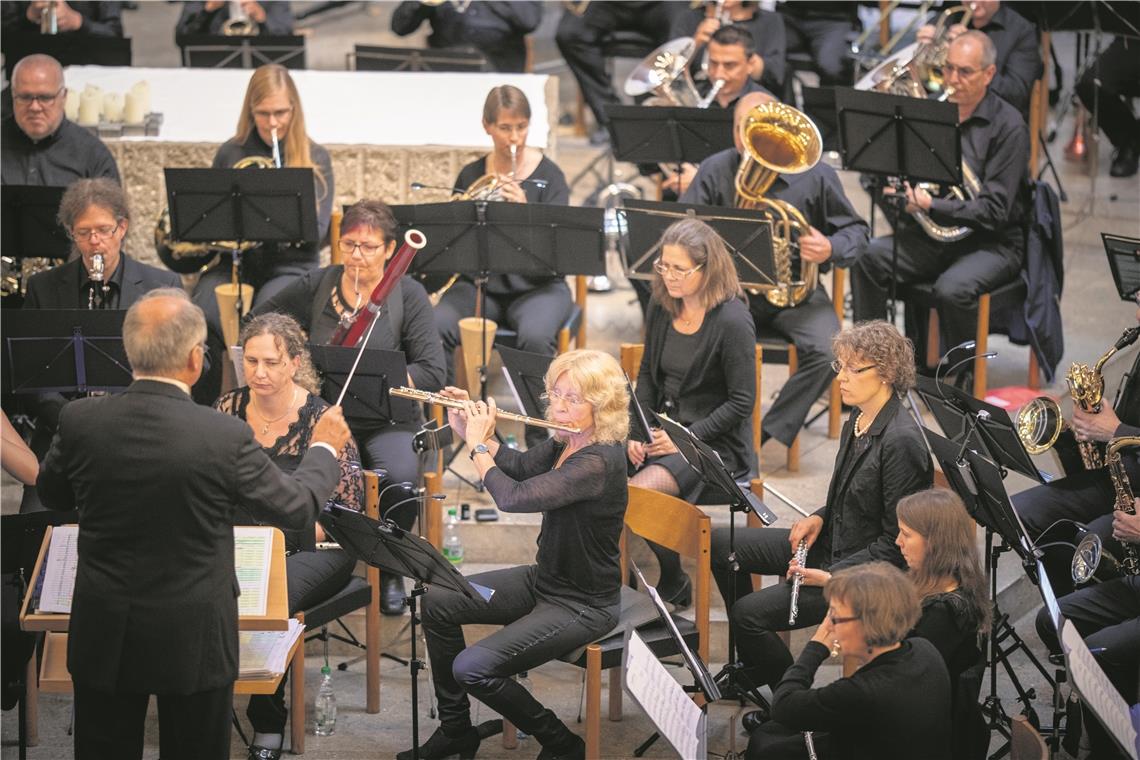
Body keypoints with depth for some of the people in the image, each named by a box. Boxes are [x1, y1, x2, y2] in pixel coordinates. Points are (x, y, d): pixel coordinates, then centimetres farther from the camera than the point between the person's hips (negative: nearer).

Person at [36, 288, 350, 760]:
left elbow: (51, 494, 9)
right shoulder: (225, 437, -20)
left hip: (102, 637, 2)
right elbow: (297, 509, -4)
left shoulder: (80, 421, -12)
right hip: (192, 642, -2)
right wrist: (324, 449, 15)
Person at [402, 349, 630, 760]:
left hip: (583, 604, -9)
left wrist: (477, 444, -18)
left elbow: (513, 497, -34)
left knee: (473, 668, -21)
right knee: (438, 602, 4)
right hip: (544, 579, 9)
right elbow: (521, 466, 15)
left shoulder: (600, 462, -29)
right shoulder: (564, 442, -1)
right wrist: (471, 428, 1)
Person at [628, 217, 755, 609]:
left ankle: (674, 587, -5)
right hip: (663, 429, 7)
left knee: (640, 491, -29)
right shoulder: (662, 307, 4)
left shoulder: (733, 322, -15)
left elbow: (741, 403, -14)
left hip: (714, 442, -6)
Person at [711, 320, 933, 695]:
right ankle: (750, 669, 19)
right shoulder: (858, 421, 4)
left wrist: (833, 576, -22)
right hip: (832, 544, 10)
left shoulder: (901, 442, -25)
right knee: (721, 543, 8)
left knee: (749, 612, -18)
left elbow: (897, 542, -22)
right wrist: (820, 517, 1)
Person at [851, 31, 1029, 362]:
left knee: (952, 289, -35)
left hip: (990, 243, -6)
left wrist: (932, 207, -27)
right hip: (930, 235, 6)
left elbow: (994, 211, -17)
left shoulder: (1008, 126, -10)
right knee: (866, 257, -20)